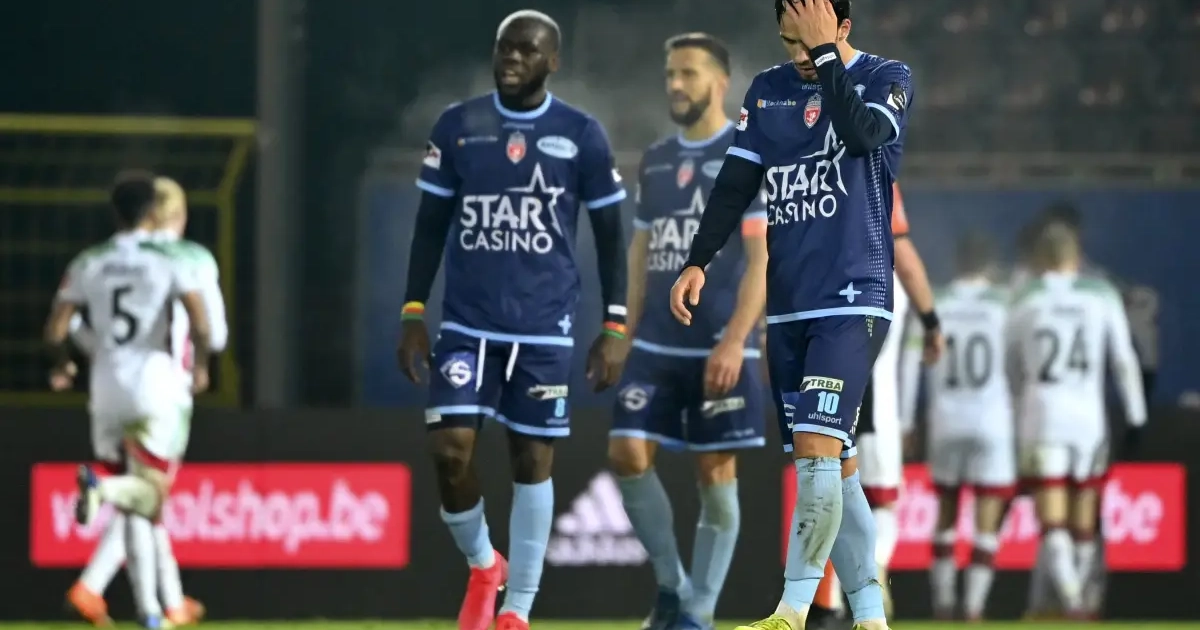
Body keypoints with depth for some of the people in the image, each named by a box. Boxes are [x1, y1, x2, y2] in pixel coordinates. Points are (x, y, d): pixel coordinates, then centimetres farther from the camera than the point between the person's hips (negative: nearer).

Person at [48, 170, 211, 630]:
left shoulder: (88, 265, 5)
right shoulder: (169, 262, -3)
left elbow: (56, 331, 3)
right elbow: (200, 322, -14)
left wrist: (62, 366, 23)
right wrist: (201, 365, 4)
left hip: (107, 385, 4)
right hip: (156, 378, -4)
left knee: (137, 504, 11)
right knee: (152, 492, -2)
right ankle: (103, 488, -37)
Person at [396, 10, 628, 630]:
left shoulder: (581, 136, 0)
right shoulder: (457, 127, 4)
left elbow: (609, 237, 5)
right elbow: (431, 226, 10)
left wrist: (615, 328, 0)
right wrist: (413, 313, 4)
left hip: (544, 328, -1)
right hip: (466, 322, 1)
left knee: (532, 461, 2)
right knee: (449, 450, -10)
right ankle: (482, 566, 17)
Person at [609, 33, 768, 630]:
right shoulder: (655, 160, 14)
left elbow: (761, 259, -10)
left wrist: (735, 341, -20)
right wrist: (626, 338, 13)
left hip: (720, 350, -5)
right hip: (656, 345, 5)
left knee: (715, 474, -2)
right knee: (628, 454, -7)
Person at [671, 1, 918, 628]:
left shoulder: (886, 78, -1)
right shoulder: (768, 91, 12)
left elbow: (862, 134, -22)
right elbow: (735, 186, 10)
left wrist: (826, 54, -17)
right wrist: (697, 262, -1)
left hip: (854, 300, -5)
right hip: (787, 306, 5)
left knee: (818, 447, -18)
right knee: (834, 465, 6)